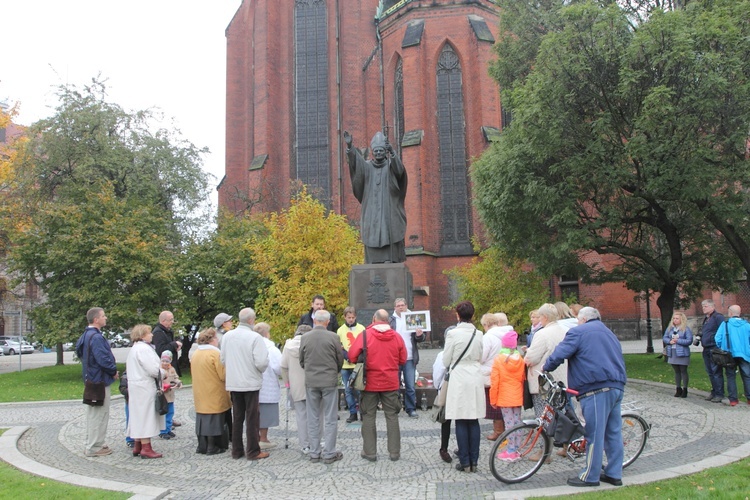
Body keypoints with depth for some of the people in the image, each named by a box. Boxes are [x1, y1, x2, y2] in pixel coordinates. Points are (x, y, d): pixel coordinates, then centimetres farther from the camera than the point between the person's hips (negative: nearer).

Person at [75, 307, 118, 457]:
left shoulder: (86, 335, 11)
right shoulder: (96, 337, -22)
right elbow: (103, 359, -28)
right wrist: (114, 371, -10)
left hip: (90, 379, 11)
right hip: (100, 381, -11)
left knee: (92, 414, 18)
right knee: (99, 415, -2)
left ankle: (92, 443, 28)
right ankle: (94, 447, 4)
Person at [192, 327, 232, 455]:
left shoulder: (195, 354, 8)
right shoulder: (215, 354, -16)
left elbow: (195, 373, 16)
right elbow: (223, 375, -17)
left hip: (200, 395, 7)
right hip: (215, 395, -7)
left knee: (202, 419, 13)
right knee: (214, 420, 1)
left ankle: (202, 446, 18)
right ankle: (212, 447, 6)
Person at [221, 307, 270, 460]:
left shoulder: (227, 336, 0)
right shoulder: (255, 337, -16)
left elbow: (223, 360, 6)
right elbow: (261, 362, -19)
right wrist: (261, 370, 2)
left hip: (233, 383, 5)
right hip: (251, 383, -5)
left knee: (237, 417, 15)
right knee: (252, 418, 4)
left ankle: (237, 450, 22)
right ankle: (253, 451, 9)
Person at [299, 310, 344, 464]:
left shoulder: (304, 338, -3)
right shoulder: (333, 337, -10)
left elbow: (301, 361, 6)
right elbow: (340, 359, 0)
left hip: (311, 382, 2)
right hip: (329, 381, -2)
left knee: (313, 419, 11)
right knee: (330, 419, 6)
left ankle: (314, 453, 16)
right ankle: (329, 454, 9)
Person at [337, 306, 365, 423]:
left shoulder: (361, 328, 1)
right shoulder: (340, 330, 5)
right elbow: (338, 347, 2)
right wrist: (346, 356, -16)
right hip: (345, 366, 2)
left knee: (359, 389, -1)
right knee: (348, 390, 7)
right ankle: (353, 413, 16)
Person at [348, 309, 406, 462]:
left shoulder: (365, 335, -10)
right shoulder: (397, 336, -3)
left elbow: (352, 355, -11)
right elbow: (402, 360, 2)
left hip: (370, 382, -2)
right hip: (391, 383, 2)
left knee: (369, 416, 9)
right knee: (392, 416, 10)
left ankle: (369, 452, 12)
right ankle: (394, 452, 13)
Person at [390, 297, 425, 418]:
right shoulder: (391, 320, 3)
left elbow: (420, 339, 9)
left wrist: (419, 335, -13)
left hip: (409, 358, 1)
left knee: (410, 386, 2)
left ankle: (411, 409, 11)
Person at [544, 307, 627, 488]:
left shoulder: (578, 332, 0)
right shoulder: (609, 333, 25)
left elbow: (559, 354, -7)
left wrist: (546, 368, 7)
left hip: (596, 389, -9)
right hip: (617, 387, 9)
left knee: (594, 434, -3)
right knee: (613, 432, 13)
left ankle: (590, 476, 4)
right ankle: (614, 474, 20)